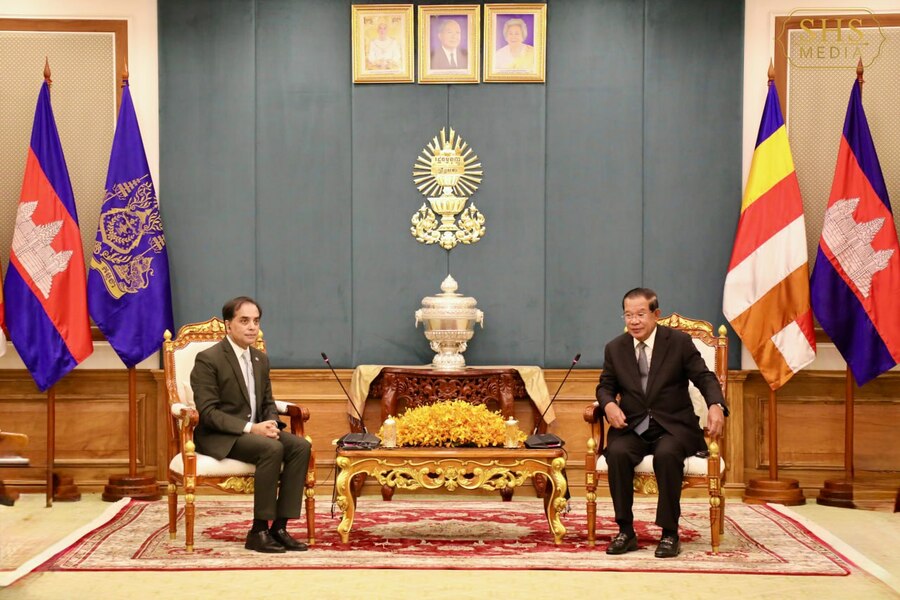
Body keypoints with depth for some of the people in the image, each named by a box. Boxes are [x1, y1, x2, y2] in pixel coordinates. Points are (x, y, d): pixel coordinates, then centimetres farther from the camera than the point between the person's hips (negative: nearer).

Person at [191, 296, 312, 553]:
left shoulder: (261, 359, 13)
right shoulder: (207, 360, -10)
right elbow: (208, 412, -16)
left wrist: (270, 424, -7)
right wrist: (251, 428, -25)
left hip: (254, 431, 7)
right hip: (218, 437, -7)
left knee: (300, 446, -19)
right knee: (272, 449, -32)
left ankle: (279, 526, -18)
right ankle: (258, 531, -23)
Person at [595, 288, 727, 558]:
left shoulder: (680, 342, 1)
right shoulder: (615, 348, 9)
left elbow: (704, 377, -2)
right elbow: (605, 386, 15)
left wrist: (716, 405, -23)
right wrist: (609, 404, -11)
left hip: (673, 426, -2)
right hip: (631, 427, 2)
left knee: (667, 454, -35)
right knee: (617, 453, -30)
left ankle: (670, 534, -21)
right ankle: (625, 532, -18)